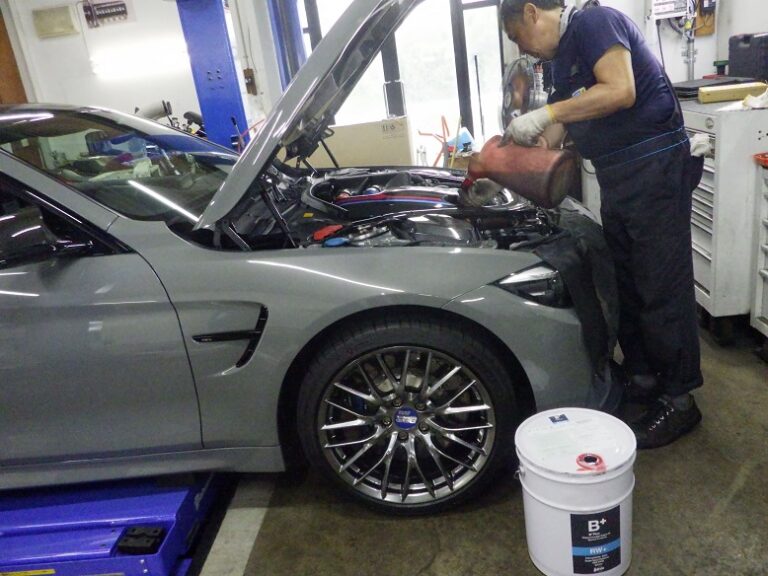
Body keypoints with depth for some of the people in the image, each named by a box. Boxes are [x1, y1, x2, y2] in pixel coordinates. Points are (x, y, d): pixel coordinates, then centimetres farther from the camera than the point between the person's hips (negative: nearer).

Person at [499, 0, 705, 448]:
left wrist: (545, 114, -21)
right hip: (617, 179, 10)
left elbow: (621, 91, -24)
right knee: (625, 285, 14)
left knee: (662, 288, -4)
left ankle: (679, 400, 8)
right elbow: (547, 144, 19)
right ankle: (643, 378, 28)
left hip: (655, 167, -10)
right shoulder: (562, 63, 19)